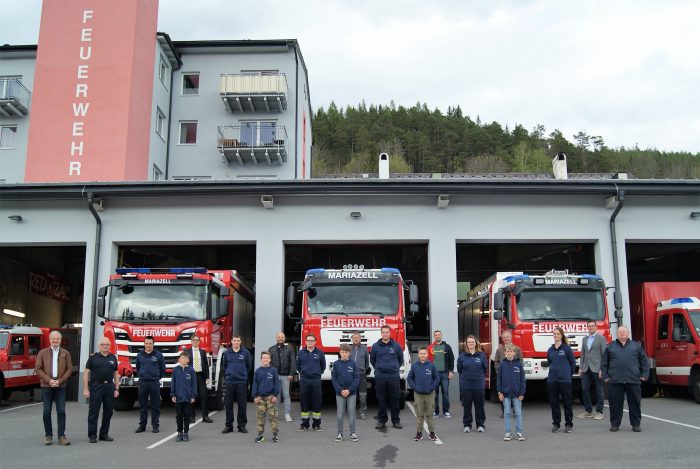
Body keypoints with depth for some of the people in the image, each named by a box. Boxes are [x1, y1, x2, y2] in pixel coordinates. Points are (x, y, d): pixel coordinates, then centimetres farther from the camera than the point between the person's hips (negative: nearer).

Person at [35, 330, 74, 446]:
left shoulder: (65, 353, 7)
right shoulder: (43, 353, 6)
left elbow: (69, 369, 4)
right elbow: (38, 369, 0)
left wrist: (60, 381, -8)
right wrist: (48, 380, -10)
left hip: (61, 386, 0)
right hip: (46, 385, 0)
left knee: (61, 411, -2)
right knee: (47, 411, 3)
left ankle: (61, 436, 1)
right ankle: (48, 435, 14)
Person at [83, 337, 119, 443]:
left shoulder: (113, 358, 10)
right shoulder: (93, 357, 0)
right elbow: (86, 373, -2)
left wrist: (116, 389, 7)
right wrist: (85, 389, -9)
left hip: (109, 386, 4)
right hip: (96, 386, -4)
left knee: (108, 411, 7)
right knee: (93, 411, -1)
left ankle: (104, 434, 17)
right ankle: (92, 435, 6)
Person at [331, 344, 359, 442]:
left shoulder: (353, 364, 0)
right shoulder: (336, 364, 0)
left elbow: (357, 378, -3)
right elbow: (333, 379, -1)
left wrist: (349, 390, -13)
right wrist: (341, 390, -11)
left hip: (351, 393, 0)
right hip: (339, 393, 0)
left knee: (351, 412, 3)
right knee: (340, 414, 3)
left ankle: (353, 433, 11)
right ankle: (340, 434, 12)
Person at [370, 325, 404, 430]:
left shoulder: (396, 345, 4)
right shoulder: (375, 346, 4)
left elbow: (400, 359, 17)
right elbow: (372, 360, 17)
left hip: (394, 376, 0)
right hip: (380, 377, 0)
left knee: (394, 399, 3)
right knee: (381, 400, 4)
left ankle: (396, 421, 12)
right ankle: (381, 420, 14)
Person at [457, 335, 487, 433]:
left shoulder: (481, 355, 0)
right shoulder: (462, 356, 0)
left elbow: (485, 368, 8)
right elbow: (459, 369, 8)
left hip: (479, 385, 0)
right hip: (466, 385, 0)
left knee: (479, 405, 7)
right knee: (467, 406, 7)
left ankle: (480, 425, 19)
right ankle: (467, 425, 18)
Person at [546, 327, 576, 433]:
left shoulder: (566, 348, -3)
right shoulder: (550, 350, 9)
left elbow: (573, 363, 3)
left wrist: (568, 374, 10)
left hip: (565, 380, -4)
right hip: (552, 379, 4)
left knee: (567, 402, 2)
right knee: (554, 402, 7)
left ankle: (569, 424, 12)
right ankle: (556, 424, 17)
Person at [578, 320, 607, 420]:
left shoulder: (601, 338, -2)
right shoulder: (585, 339, 15)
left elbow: (604, 354, -7)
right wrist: (581, 367, 9)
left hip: (597, 369, -5)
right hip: (586, 369, 5)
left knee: (599, 391, 2)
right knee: (585, 390, 4)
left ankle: (599, 412, 10)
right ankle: (588, 411, 13)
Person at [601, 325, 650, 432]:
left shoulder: (636, 346, 12)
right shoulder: (610, 347, 11)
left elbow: (644, 362, 12)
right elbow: (604, 363, 12)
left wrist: (644, 375, 4)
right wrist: (605, 376, 4)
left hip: (633, 380, 0)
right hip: (615, 381, 0)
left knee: (635, 403, 5)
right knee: (615, 403, 3)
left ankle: (636, 424, 16)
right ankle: (614, 424, 12)